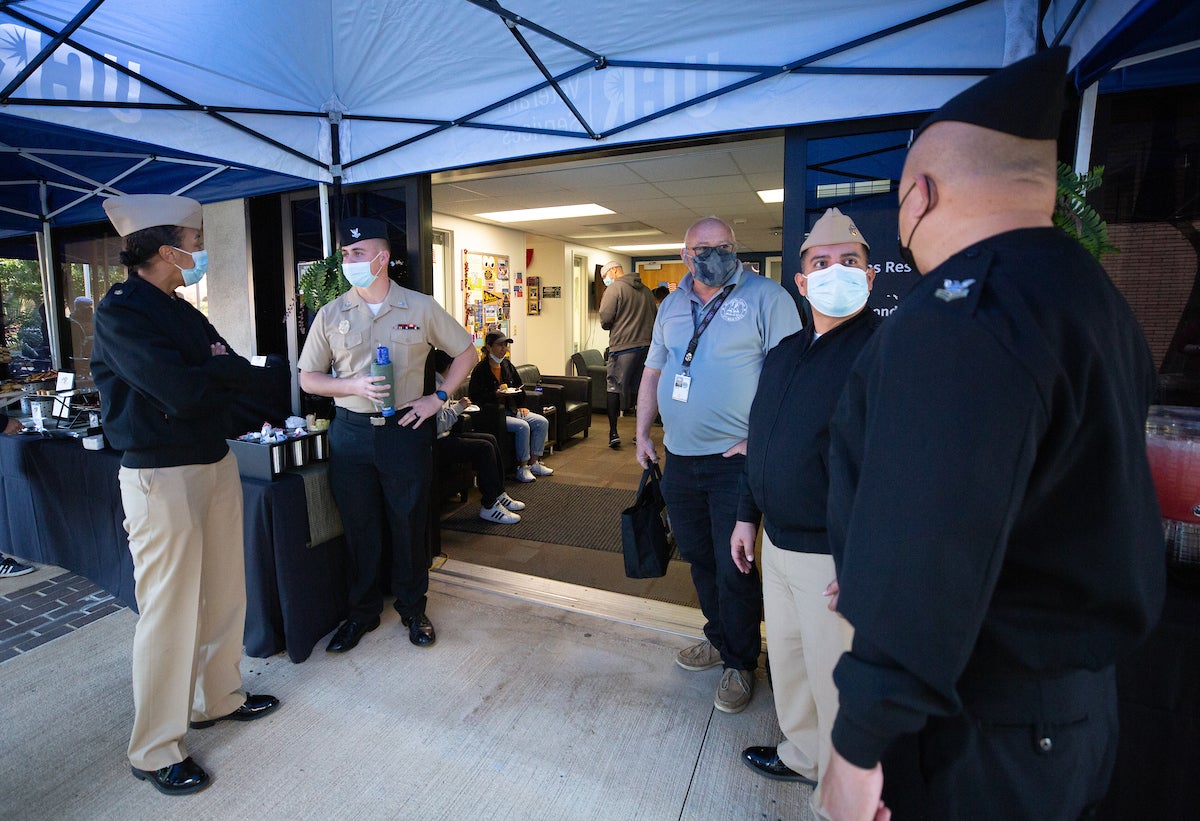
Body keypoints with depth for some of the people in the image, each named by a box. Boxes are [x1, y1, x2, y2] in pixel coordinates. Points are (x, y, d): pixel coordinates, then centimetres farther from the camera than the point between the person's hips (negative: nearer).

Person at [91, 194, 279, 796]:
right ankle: (155, 751, 19)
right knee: (169, 612, 1)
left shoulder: (182, 312, 14)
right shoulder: (120, 312, -12)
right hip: (162, 476, -8)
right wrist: (222, 370, -4)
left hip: (216, 463, 8)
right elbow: (184, 391, -22)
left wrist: (205, 376, -10)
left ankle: (219, 698, 35)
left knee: (224, 593, 16)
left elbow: (244, 376, 9)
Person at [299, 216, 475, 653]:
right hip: (350, 433, 2)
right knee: (359, 527, 10)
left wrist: (438, 396, -3)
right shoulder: (331, 315, 3)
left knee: (409, 524, 8)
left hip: (405, 430, -1)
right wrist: (353, 385, -13)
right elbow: (308, 378, 6)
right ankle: (362, 612, 30)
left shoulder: (421, 308, -1)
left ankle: (413, 608, 28)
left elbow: (465, 351, 7)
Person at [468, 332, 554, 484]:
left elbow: (520, 386, 22)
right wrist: (496, 394, -25)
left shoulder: (507, 365, 13)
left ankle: (534, 463, -1)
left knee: (542, 422, -8)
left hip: (511, 409, 8)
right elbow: (474, 396, -14)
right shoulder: (481, 370, -9)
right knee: (522, 426, -29)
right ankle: (522, 468, -15)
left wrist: (522, 406, 10)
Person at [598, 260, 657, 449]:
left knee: (614, 387, 4)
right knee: (641, 389, 11)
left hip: (623, 346, -6)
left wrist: (609, 326, 9)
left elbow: (605, 319, -12)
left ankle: (613, 433, 1)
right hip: (646, 345, 6)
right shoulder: (645, 290, 16)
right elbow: (656, 317, 20)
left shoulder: (614, 288, -5)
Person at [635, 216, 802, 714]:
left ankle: (740, 664, 25)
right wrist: (642, 434, 13)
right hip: (679, 457, 6)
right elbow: (653, 371, 18)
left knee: (733, 567, 3)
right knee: (698, 557, 17)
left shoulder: (766, 297, -7)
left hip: (735, 458, -6)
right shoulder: (672, 305, 12)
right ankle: (719, 639, 39)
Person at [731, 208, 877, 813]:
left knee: (835, 678, 10)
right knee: (786, 655, 22)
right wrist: (747, 514, 16)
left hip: (836, 556, -7)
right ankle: (802, 754, 46)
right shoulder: (783, 353, 9)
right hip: (778, 542, 8)